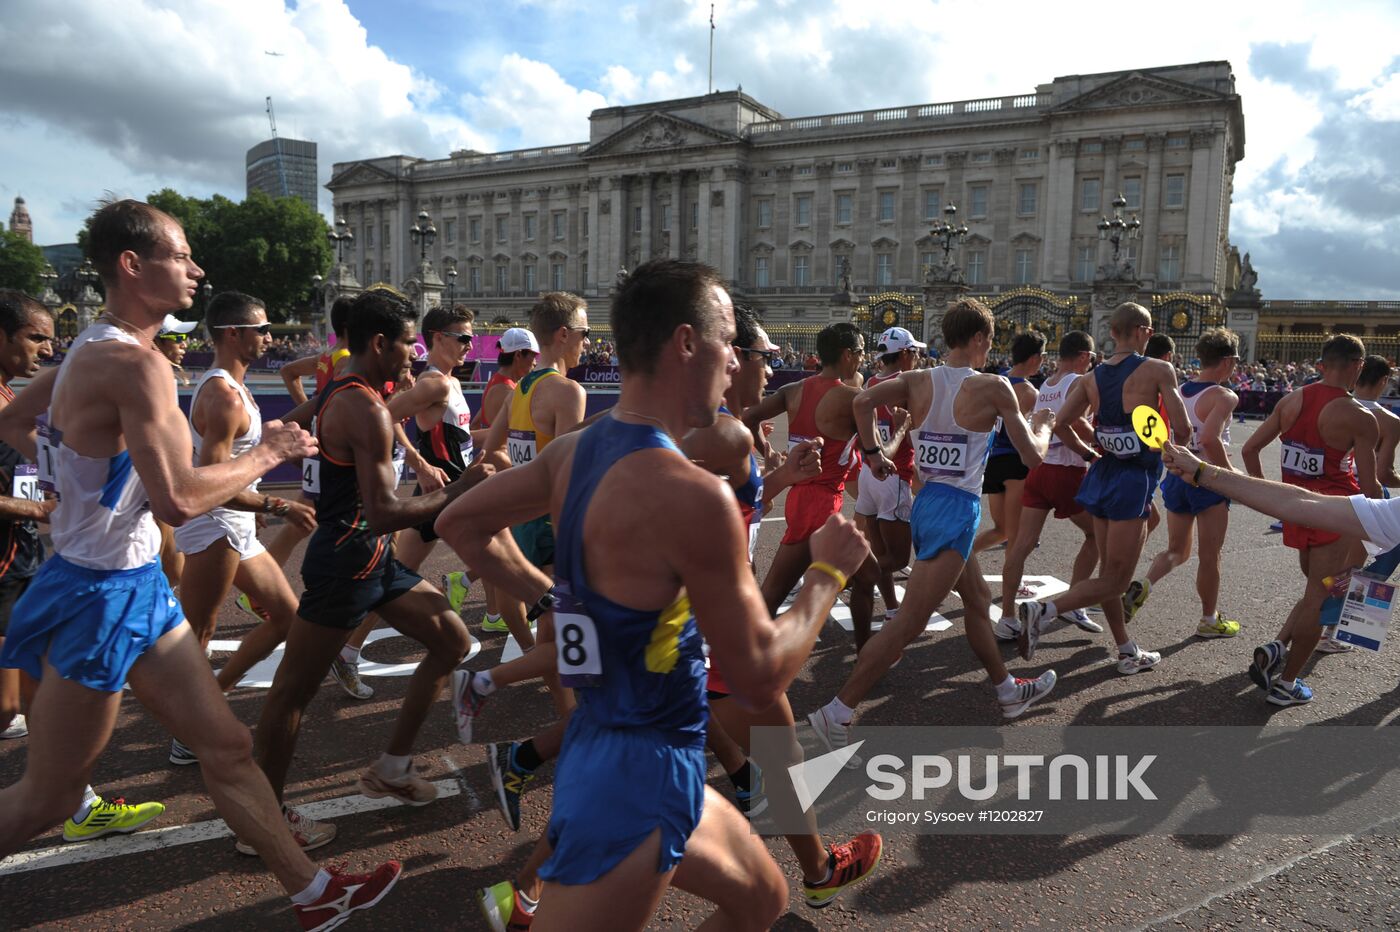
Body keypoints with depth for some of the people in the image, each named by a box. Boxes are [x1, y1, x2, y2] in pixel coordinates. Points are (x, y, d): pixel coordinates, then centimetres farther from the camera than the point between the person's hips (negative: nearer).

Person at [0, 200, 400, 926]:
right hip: (100, 596, -10)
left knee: (225, 745, 12)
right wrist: (266, 455, -17)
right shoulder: (135, 364, -23)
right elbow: (177, 500, -31)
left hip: (135, 586, 10)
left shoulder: (90, 349, 7)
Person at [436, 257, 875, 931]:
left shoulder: (575, 451, 1)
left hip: (603, 745, 9)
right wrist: (828, 572, -6)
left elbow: (459, 525, 12)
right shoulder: (691, 493, -26)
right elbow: (759, 679, -20)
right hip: (641, 776, -9)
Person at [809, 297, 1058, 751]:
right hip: (957, 511, -8)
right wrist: (1043, 427, 19)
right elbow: (1032, 454, -2)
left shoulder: (918, 381, 4)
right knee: (908, 623, -7)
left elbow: (863, 400, -13)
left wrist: (873, 453, -1)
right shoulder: (994, 387, -8)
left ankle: (1008, 691, 42)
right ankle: (837, 713, -7)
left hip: (926, 504, 8)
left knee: (978, 600, 25)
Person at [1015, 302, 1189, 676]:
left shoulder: (1092, 376, 6)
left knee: (1108, 571, 16)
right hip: (1134, 481, -7)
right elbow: (1182, 429, -13)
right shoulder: (1158, 370, -10)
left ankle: (1127, 652, 28)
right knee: (1114, 581, -2)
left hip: (1102, 474, 7)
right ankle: (1041, 610, -20)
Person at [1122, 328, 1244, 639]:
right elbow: (1210, 439, -29)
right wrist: (1230, 473, -16)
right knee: (1210, 556, 9)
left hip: (1176, 476, 6)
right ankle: (1209, 620, 23)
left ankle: (1142, 586, -8)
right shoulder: (1223, 397, -15)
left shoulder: (1178, 391, 6)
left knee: (1177, 550, 18)